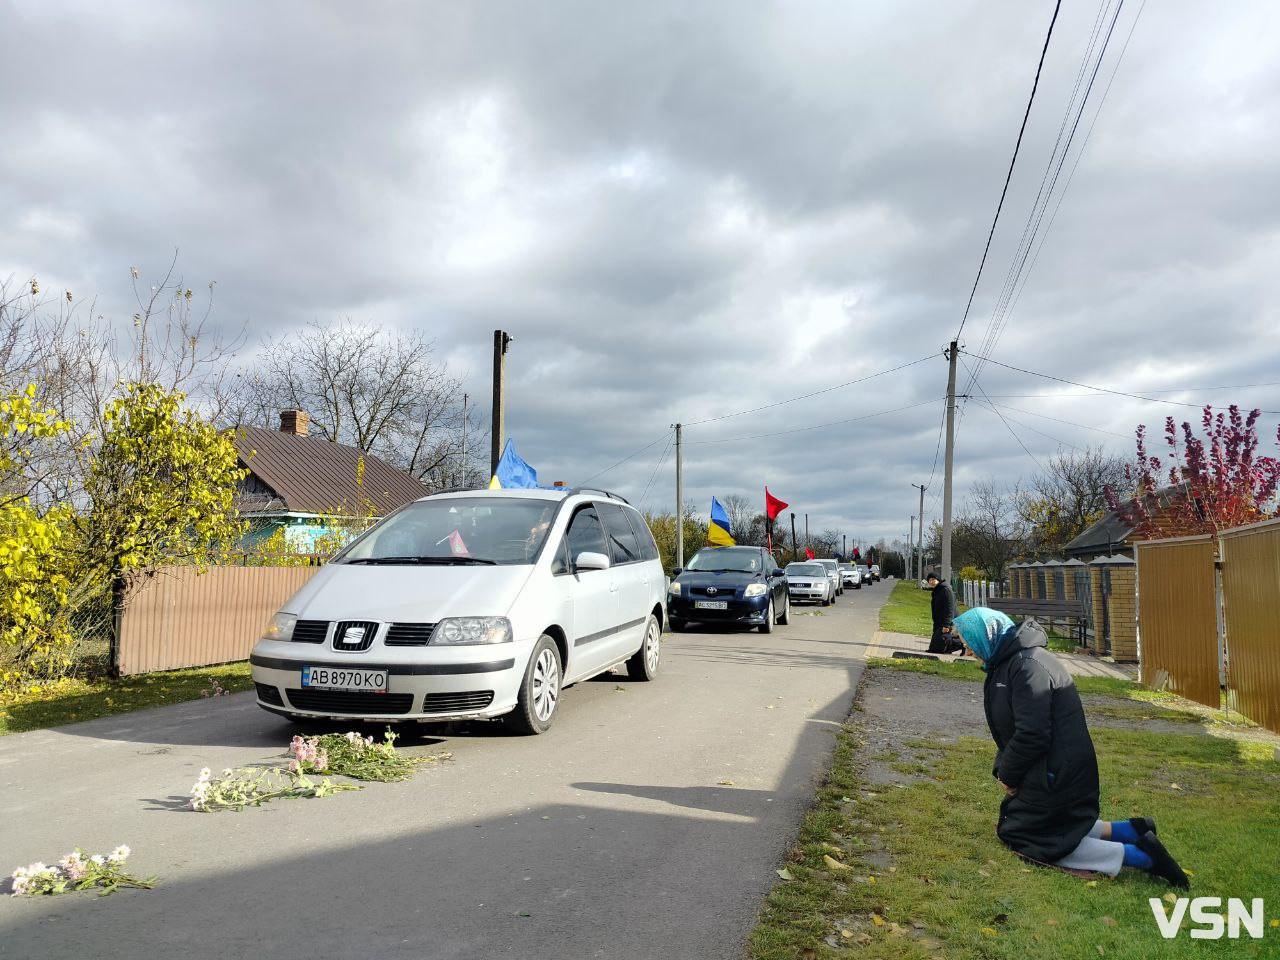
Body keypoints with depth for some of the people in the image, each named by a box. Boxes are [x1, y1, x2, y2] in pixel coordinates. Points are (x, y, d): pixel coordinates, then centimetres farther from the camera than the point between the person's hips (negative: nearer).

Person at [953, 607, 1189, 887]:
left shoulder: (1028, 664, -23)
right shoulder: (1005, 663, 10)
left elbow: (1032, 734, -26)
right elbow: (1009, 729, 15)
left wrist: (1008, 775, -12)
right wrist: (1000, 769, 1)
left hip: (1056, 777, -10)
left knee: (1026, 839, -5)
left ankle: (1135, 855, -6)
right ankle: (1132, 831, 16)